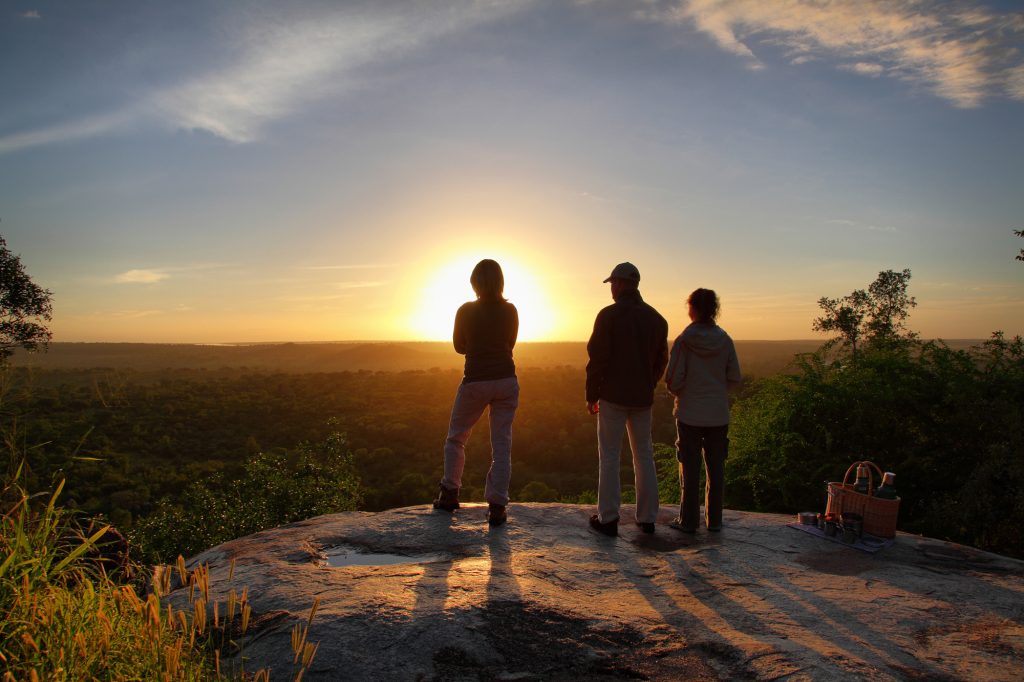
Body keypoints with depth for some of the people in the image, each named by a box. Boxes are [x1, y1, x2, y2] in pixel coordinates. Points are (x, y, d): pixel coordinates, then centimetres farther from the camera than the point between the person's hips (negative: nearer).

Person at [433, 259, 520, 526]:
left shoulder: (466, 311, -7)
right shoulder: (510, 311, -1)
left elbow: (460, 347, 6)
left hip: (475, 382, -2)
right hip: (506, 380, 2)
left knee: (456, 437, 18)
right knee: (502, 444, 4)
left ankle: (449, 494, 21)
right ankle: (497, 506, 1)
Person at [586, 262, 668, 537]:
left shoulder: (609, 315, -10)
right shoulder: (656, 318, 8)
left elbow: (597, 358, -11)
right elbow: (661, 359, 12)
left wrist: (591, 395, -4)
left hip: (613, 396, -5)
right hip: (643, 398, 5)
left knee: (609, 456, 1)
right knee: (644, 455, 12)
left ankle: (608, 518, 3)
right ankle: (647, 517, 16)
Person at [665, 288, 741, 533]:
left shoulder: (684, 340, -13)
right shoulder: (724, 340, -3)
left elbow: (673, 380, -14)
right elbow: (734, 378, 1)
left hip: (689, 414, -3)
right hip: (718, 414, 3)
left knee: (690, 469, 7)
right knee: (716, 468, 13)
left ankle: (688, 520, 14)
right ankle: (714, 520, 21)